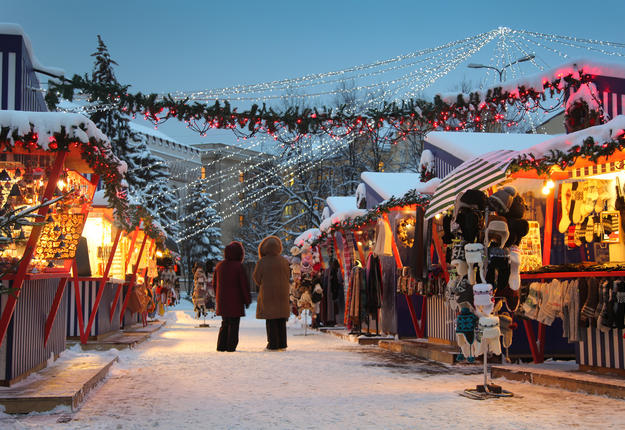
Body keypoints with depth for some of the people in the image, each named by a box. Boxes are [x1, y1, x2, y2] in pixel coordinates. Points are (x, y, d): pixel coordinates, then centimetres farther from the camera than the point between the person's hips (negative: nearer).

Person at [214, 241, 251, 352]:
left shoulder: (220, 265, 5)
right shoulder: (238, 266, -13)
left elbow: (215, 283, 13)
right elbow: (244, 285, -12)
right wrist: (247, 300, -2)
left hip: (222, 301, 6)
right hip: (235, 300, -5)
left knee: (225, 322, 17)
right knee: (234, 324, 3)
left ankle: (221, 345, 14)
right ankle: (231, 346, 1)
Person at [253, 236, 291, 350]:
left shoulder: (262, 262, -11)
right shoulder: (284, 261, -1)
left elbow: (257, 277, -3)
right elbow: (288, 276, 7)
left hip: (267, 293, -3)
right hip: (282, 293, 3)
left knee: (270, 319, 2)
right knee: (281, 319, 10)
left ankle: (273, 344, 1)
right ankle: (282, 344, 12)